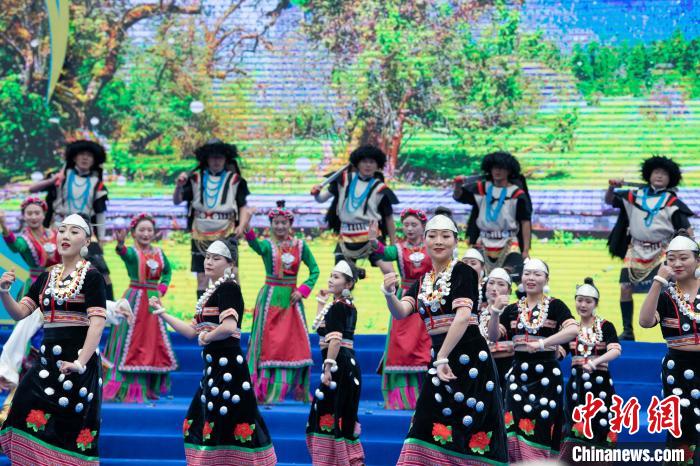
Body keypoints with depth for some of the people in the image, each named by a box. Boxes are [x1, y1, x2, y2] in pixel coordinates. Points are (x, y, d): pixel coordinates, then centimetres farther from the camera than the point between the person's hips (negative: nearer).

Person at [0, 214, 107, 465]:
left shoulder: (92, 277, -5)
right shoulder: (45, 278, 14)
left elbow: (97, 323, -14)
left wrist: (80, 362, -25)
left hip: (78, 358, -6)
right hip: (48, 358, 6)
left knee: (70, 425, -7)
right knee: (30, 417, -4)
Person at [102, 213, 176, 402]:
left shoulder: (159, 253, 7)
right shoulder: (132, 252, -10)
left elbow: (168, 271, 22)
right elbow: (124, 254, -35)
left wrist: (162, 287, 4)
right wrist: (120, 243, -58)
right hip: (134, 300, -6)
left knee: (153, 342, 11)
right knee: (130, 343, -3)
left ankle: (149, 387, 21)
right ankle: (125, 388, 1)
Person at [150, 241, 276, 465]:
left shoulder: (229, 288, -10)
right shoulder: (210, 293, 18)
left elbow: (228, 327, -25)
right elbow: (192, 331, 20)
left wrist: (206, 338, -9)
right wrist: (162, 312, 21)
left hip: (227, 364, -10)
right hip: (214, 365, 10)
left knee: (226, 424, -11)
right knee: (201, 422, 12)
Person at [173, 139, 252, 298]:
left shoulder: (235, 180, 1)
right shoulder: (196, 179, 3)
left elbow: (244, 206, 4)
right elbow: (177, 201, -2)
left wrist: (242, 225, -14)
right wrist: (179, 186, -23)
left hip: (226, 237, -2)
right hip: (201, 238, 2)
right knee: (202, 280, 6)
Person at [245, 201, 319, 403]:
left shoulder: (300, 246, 3)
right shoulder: (267, 245, -6)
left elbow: (314, 270, 8)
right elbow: (255, 245, -30)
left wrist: (303, 290, -6)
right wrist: (247, 230, -52)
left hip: (291, 299, 3)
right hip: (270, 299, -3)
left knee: (293, 345, 4)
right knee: (268, 343, -2)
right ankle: (262, 392, 1)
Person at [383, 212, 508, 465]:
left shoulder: (463, 272, -4)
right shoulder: (422, 281, 14)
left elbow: (462, 317, -14)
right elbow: (400, 312, 0)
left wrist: (443, 358, -20)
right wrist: (389, 294, -22)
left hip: (468, 357, -6)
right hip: (439, 358, 6)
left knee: (469, 427, -6)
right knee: (429, 424, -2)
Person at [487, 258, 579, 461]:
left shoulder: (555, 306, -1)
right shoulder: (512, 309, 11)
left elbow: (573, 330, -17)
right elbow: (493, 336, 3)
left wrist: (542, 343, -24)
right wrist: (494, 314, -14)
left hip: (546, 374, -3)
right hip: (518, 374, 3)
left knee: (540, 429, -4)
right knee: (515, 428, -2)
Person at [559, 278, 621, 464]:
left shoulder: (605, 326, -2)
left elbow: (616, 351, -18)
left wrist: (595, 362, -34)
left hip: (599, 383, -3)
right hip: (577, 384, 3)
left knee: (599, 431, 0)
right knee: (575, 431, -1)